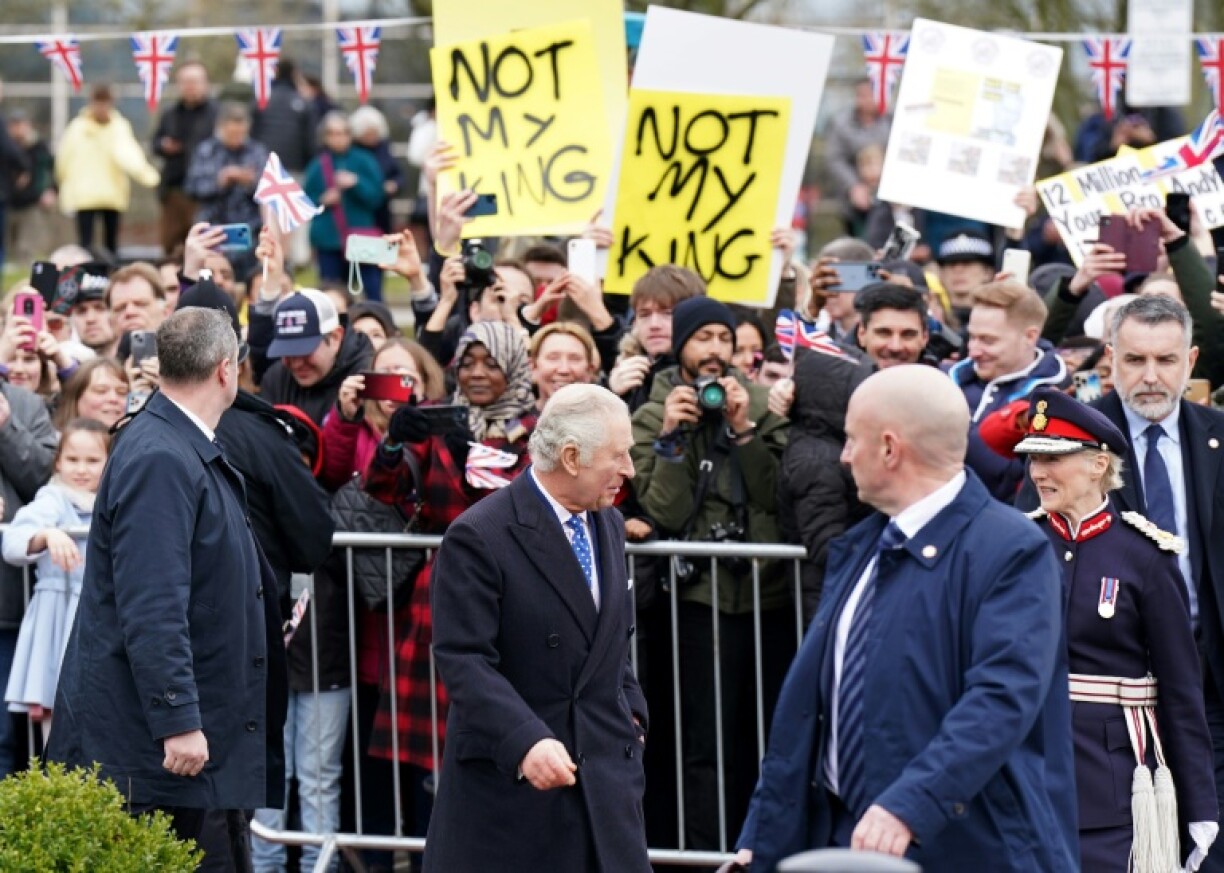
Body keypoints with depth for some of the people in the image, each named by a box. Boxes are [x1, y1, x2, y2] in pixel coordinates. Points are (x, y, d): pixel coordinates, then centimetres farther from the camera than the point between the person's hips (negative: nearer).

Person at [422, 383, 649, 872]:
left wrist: (629, 712, 11)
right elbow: (464, 660, -19)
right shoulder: (479, 537, -13)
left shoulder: (608, 525, 12)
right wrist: (525, 742, -31)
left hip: (605, 772, 6)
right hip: (507, 774, -6)